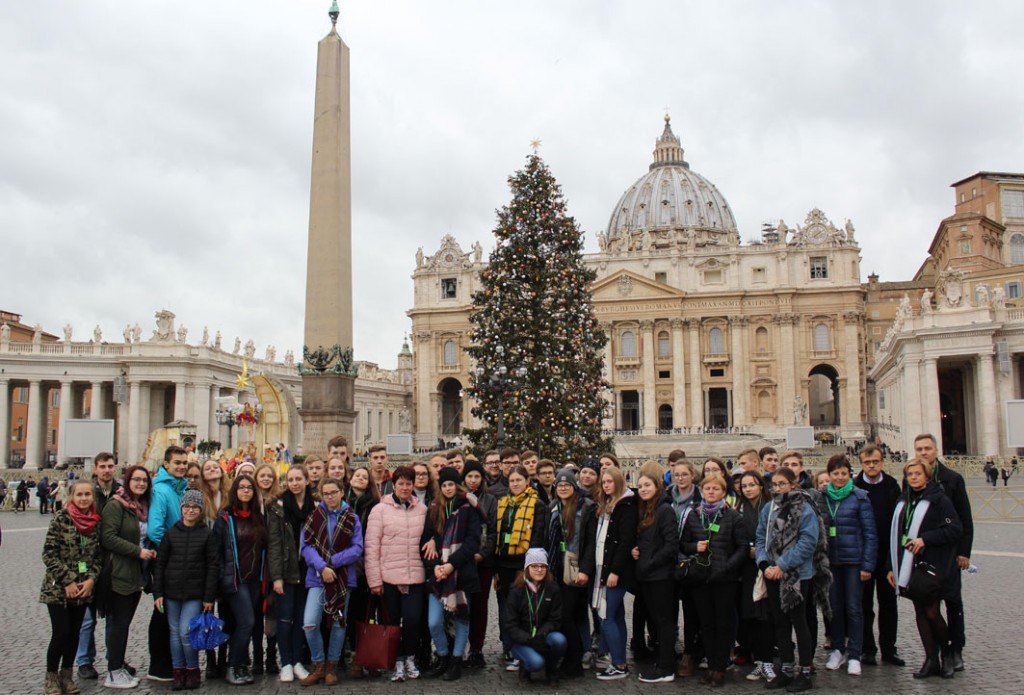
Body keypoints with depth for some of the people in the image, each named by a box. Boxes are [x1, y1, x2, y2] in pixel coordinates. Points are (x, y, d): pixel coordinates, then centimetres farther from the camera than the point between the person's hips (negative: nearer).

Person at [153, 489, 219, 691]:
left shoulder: (207, 534, 0)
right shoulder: (171, 533, 5)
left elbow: (213, 566, -1)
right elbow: (160, 563, 6)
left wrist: (209, 597, -5)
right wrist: (157, 593, -1)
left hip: (195, 593, -2)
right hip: (171, 592, 2)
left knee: (186, 633, -9)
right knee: (175, 633, 6)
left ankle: (193, 670, 10)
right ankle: (178, 672, 18)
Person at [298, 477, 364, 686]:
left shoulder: (352, 519, 2)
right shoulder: (313, 517, 3)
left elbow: (357, 548, -5)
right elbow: (306, 546, -4)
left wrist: (332, 562, -15)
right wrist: (322, 566, -18)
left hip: (343, 577, 0)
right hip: (317, 577, 0)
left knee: (339, 623, 8)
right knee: (309, 624, -11)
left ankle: (332, 666, 24)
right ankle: (319, 666, 9)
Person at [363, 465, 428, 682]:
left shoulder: (422, 510, 6)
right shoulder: (380, 510, -1)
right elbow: (371, 546, -3)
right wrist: (374, 579, -6)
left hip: (415, 576, 1)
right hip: (388, 576, -1)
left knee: (413, 620, -4)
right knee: (393, 621, 7)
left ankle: (409, 657, 21)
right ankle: (397, 662, 25)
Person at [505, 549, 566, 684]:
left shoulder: (553, 589, 0)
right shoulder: (517, 590, -7)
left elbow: (555, 620, -2)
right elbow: (510, 625, -9)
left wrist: (541, 635, -21)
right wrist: (530, 641, -23)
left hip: (543, 636, 3)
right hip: (521, 640, -3)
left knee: (559, 640, -30)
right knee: (536, 662, -32)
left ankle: (550, 671, 0)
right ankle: (524, 666, 6)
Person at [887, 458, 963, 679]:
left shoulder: (939, 500, -6)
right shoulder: (903, 501, 12)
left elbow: (955, 529, -13)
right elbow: (895, 535, 14)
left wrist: (925, 539, -19)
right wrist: (892, 567, 11)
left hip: (932, 566, -6)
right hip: (909, 566, 6)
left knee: (932, 612, -3)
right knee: (920, 612, 8)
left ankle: (947, 653, 21)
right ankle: (931, 659, 17)